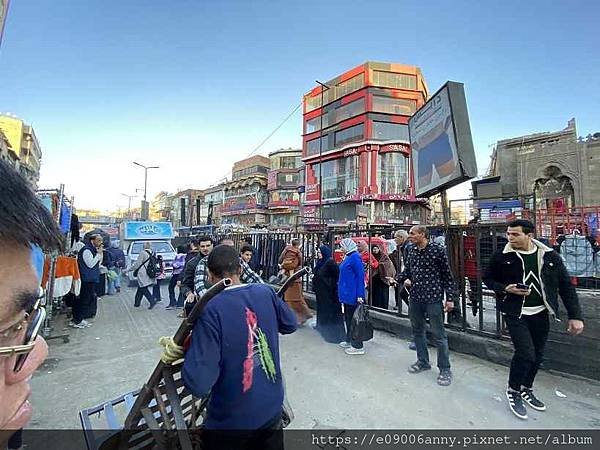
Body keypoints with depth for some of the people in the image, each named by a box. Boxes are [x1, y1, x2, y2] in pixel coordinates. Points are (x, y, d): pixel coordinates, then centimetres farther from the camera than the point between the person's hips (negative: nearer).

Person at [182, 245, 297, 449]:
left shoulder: (210, 309, -26)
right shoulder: (266, 292, -12)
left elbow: (198, 384, -26)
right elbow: (291, 324, 4)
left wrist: (190, 347, -9)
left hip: (232, 418, -3)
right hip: (273, 407, 4)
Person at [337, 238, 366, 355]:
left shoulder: (355, 257, -16)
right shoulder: (348, 257, 12)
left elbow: (360, 276, -20)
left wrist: (360, 295, -22)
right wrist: (341, 288, 18)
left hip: (353, 294, -10)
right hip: (347, 293, 10)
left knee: (353, 319, 0)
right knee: (348, 318, 18)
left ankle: (357, 346, 11)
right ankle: (349, 341, 32)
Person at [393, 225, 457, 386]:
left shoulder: (437, 250, -10)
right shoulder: (411, 251, 6)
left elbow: (447, 275, -7)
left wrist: (450, 297, -8)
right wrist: (399, 278, -8)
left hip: (433, 298, -6)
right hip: (415, 297, 6)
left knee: (439, 335, 4)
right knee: (417, 331, 17)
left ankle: (445, 369, 21)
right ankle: (423, 362, 35)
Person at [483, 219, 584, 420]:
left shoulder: (550, 256, -3)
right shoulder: (502, 256, -10)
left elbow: (566, 286, 2)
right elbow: (488, 278, 2)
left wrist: (575, 316, -3)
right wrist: (505, 289, -16)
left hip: (540, 314, 4)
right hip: (515, 313, -3)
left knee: (537, 356, 14)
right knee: (525, 353, -10)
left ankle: (526, 390, 38)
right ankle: (513, 391, 15)